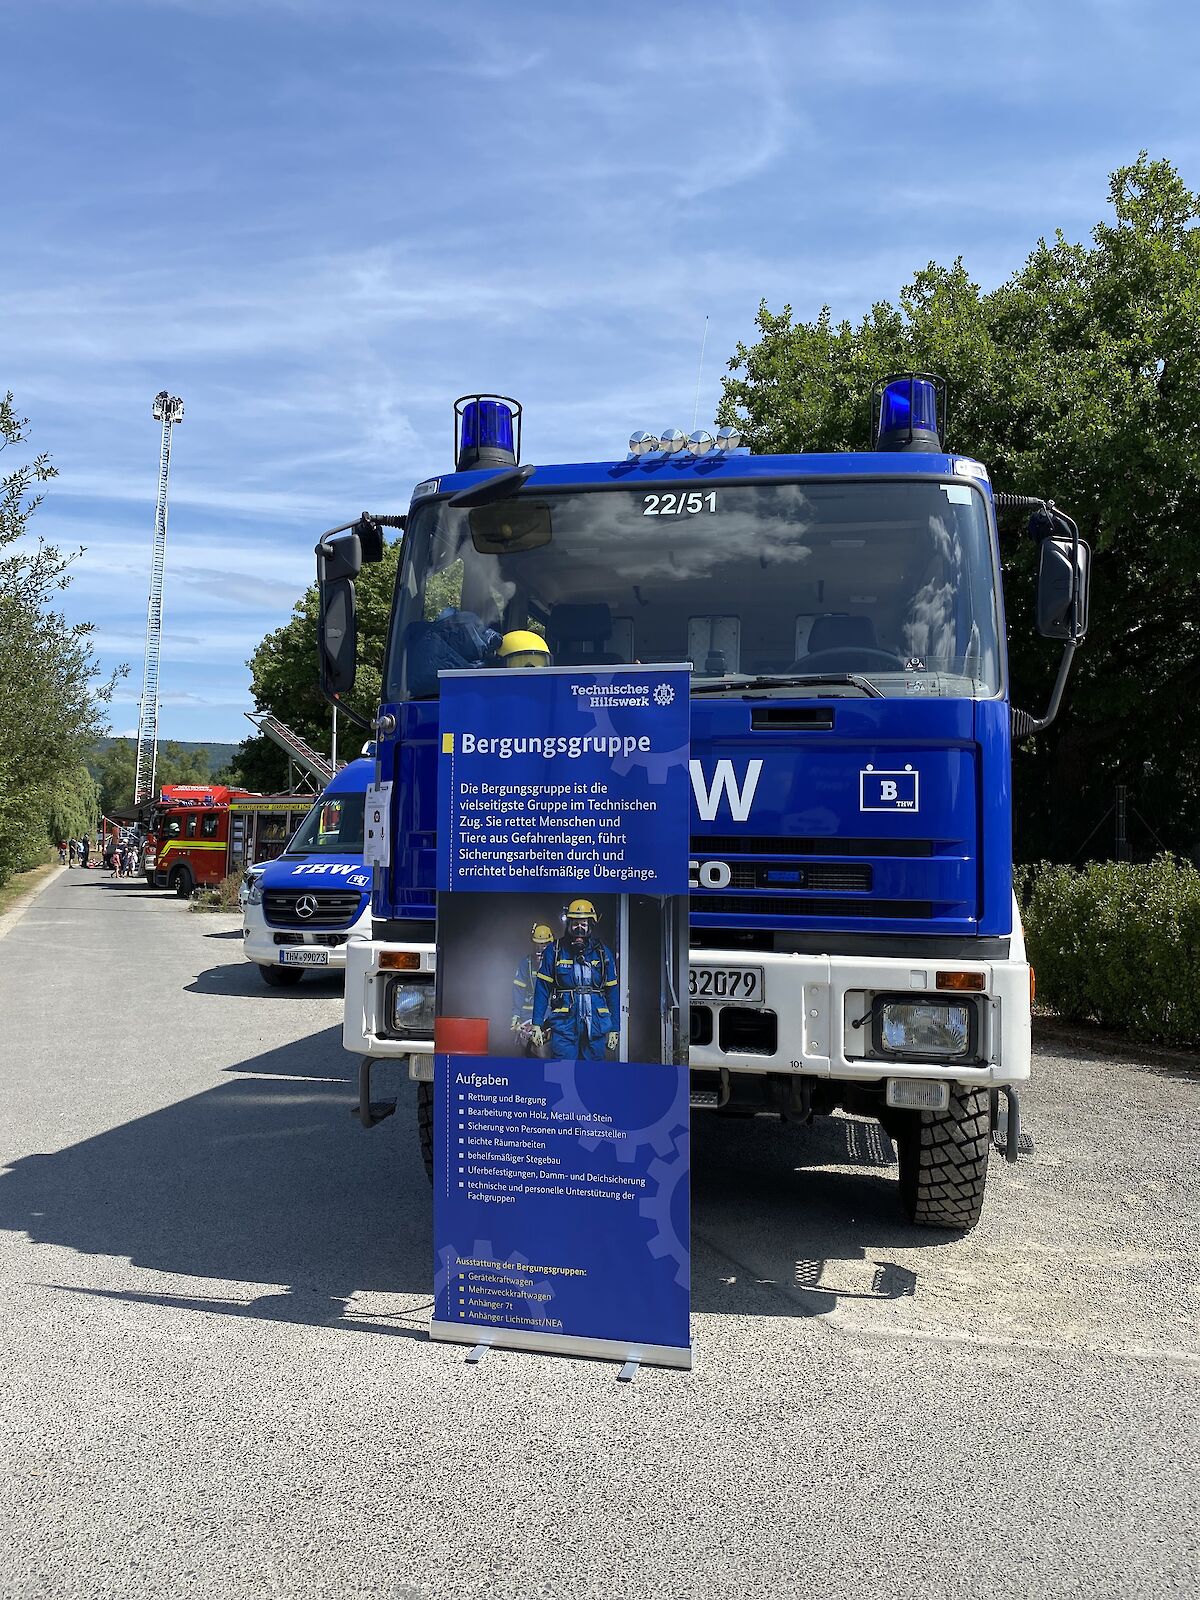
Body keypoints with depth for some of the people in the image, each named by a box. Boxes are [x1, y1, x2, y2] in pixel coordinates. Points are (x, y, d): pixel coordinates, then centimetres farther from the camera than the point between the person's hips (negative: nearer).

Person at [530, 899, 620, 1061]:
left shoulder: (603, 953, 7)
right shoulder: (554, 951, 1)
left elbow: (612, 992, 10)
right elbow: (542, 990, 1)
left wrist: (614, 1029, 8)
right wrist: (537, 1025, -4)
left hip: (595, 1024, 2)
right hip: (563, 1024, -2)